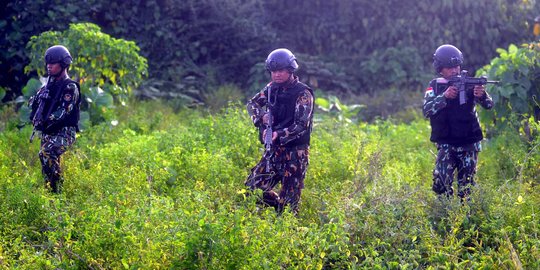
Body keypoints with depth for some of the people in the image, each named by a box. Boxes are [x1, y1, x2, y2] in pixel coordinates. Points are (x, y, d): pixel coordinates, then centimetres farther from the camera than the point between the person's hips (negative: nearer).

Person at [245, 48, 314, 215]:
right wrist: (261, 116, -5)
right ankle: (279, 207, 26)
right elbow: (252, 103, 17)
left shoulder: (303, 93, -13)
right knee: (252, 188, 6)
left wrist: (280, 135, -33)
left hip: (295, 152, -6)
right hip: (274, 150, 6)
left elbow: (302, 125, -19)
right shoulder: (272, 88, 6)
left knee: (289, 200, -6)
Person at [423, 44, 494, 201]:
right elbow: (426, 111, -13)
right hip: (446, 144, 0)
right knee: (441, 180, -17)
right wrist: (444, 96, -29)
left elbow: (489, 105, -11)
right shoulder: (435, 86, 1)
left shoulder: (469, 84, -1)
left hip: (469, 143, 0)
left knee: (466, 186, 4)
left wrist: (482, 95, -34)